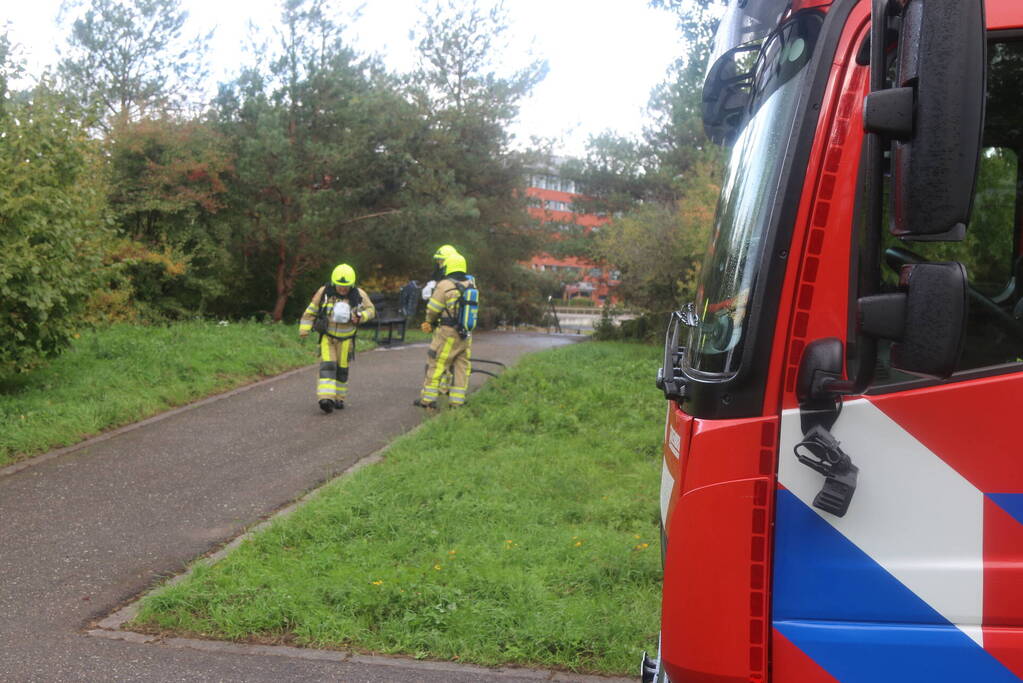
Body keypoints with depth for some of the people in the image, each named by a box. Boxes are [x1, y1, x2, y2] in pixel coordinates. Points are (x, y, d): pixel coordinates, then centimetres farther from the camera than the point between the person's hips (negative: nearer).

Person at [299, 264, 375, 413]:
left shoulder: (359, 295, -11)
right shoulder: (324, 292, -13)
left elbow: (370, 310, 1)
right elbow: (311, 310, -3)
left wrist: (360, 316, -20)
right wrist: (304, 329, -10)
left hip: (345, 339, 2)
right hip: (327, 336, -2)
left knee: (342, 369, 10)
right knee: (327, 366, -16)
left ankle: (339, 398, 25)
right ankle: (326, 399, -25)